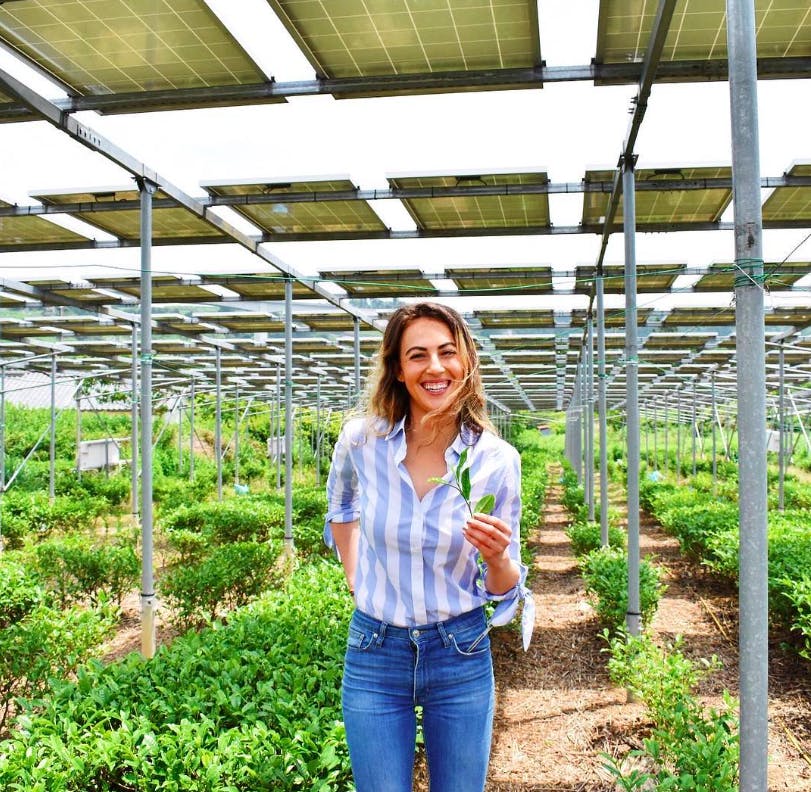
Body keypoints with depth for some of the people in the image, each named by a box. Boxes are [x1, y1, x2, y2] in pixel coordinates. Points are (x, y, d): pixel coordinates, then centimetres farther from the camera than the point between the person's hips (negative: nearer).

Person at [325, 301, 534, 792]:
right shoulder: (362, 439, -12)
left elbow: (503, 588, -5)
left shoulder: (496, 460, -14)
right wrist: (355, 580, 7)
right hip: (373, 657, 0)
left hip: (461, 657, 0)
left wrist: (497, 557, -26)